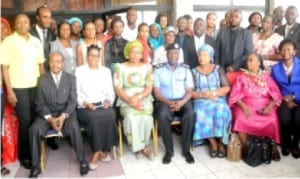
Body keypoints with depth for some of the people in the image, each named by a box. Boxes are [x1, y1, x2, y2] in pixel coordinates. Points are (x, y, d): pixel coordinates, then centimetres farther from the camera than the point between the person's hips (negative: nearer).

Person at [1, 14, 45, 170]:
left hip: (36, 86, 4)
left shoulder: (36, 42, 9)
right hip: (18, 87, -4)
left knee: (35, 119, 8)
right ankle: (24, 156, 17)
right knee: (25, 121, 0)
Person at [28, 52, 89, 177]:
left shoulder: (71, 78, 4)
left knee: (74, 126, -31)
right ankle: (35, 165, -7)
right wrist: (50, 118, -15)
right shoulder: (42, 79, 5)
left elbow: (72, 101, -2)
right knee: (34, 129, -26)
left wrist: (63, 116, -18)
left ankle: (82, 160, -12)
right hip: (47, 113, 2)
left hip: (66, 112, -1)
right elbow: (40, 103, 1)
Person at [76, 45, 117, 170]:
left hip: (103, 106, 2)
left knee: (110, 116, -30)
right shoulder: (79, 70, 8)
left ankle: (97, 152, -15)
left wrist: (108, 101, -8)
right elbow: (76, 93, 1)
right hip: (85, 107, -2)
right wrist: (85, 103, -14)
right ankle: (101, 150, -15)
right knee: (93, 118, -34)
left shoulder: (106, 71, 15)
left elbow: (110, 92, 12)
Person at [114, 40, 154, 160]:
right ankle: (143, 146, -10)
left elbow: (149, 88, 3)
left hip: (144, 100, 1)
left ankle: (141, 146, -5)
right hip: (126, 101, -1)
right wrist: (130, 100, -16)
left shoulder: (147, 67, 12)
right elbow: (118, 89, -1)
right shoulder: (120, 67, 8)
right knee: (131, 117, -32)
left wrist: (138, 97, -16)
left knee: (146, 117, -30)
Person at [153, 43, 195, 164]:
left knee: (190, 114, -30)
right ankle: (169, 150, -14)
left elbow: (189, 91, 3)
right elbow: (156, 92, -2)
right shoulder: (158, 70, 4)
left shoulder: (185, 69, 8)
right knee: (163, 115, -33)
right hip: (165, 101, -1)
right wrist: (168, 102, -18)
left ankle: (186, 149, -12)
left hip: (182, 101, 1)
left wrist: (181, 102, -17)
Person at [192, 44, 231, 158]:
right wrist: (202, 94, -17)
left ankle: (221, 142, -12)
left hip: (218, 100, 0)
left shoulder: (219, 69, 11)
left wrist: (213, 93, -14)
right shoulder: (194, 72, 10)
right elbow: (190, 92, 1)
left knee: (221, 112, -32)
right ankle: (213, 143, -14)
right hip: (201, 101, 0)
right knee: (202, 114, -31)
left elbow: (227, 88, 2)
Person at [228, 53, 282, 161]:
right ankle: (244, 147, -13)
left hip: (265, 107, 1)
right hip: (246, 106, -1)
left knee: (272, 120, -29)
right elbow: (235, 96, -1)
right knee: (240, 119, -32)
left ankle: (274, 147, -5)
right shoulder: (242, 77, 9)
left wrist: (269, 106, -15)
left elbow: (276, 94, 5)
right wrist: (244, 107, -18)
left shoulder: (266, 76, 13)